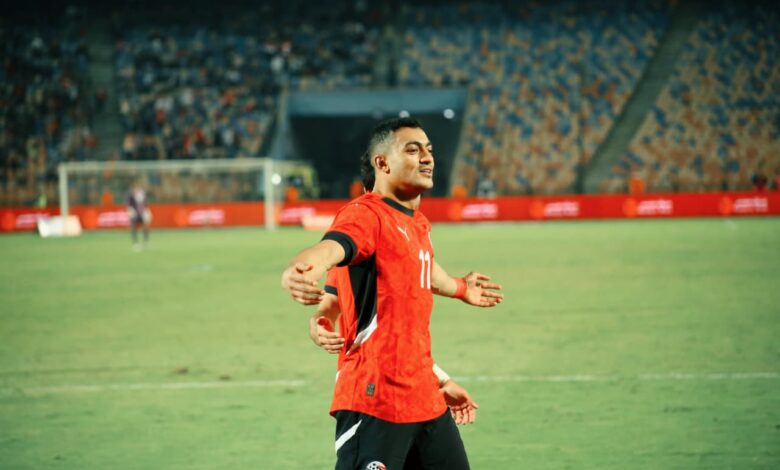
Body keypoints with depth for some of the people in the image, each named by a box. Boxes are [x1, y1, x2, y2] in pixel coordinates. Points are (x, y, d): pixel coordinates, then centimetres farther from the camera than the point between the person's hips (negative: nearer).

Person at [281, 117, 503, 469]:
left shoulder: (418, 222, 15)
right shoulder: (367, 214, -12)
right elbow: (330, 248, -34)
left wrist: (459, 288, 58)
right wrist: (296, 273, -57)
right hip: (376, 397, -9)